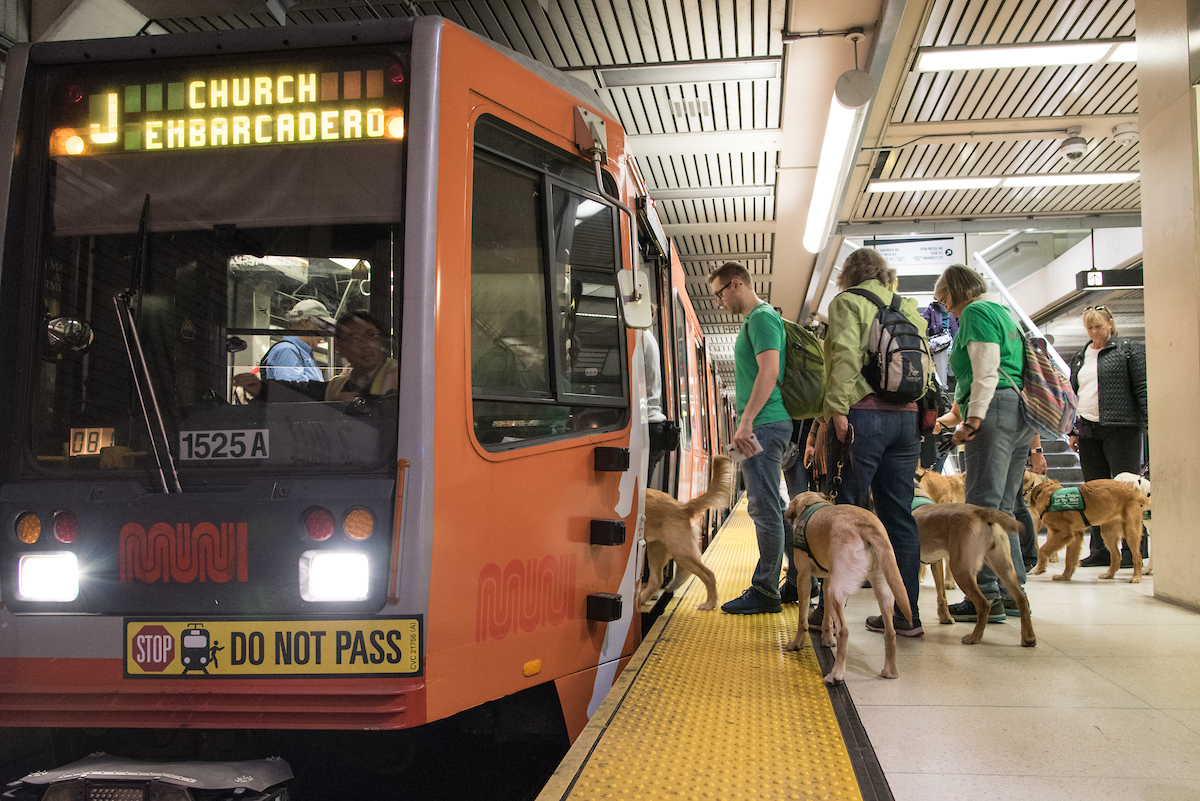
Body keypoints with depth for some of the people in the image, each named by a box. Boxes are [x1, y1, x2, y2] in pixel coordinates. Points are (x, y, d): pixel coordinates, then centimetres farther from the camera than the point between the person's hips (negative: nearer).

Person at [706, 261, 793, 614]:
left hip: (764, 425, -11)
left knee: (765, 509, -7)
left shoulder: (762, 317, -10)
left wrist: (746, 422, -24)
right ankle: (797, 580, 21)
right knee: (772, 507, 14)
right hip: (765, 426, 11)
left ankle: (765, 592, -3)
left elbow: (769, 371, -22)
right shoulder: (755, 319, 21)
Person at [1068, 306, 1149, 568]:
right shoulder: (1080, 357, 19)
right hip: (1088, 431, 6)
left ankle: (1133, 551, 0)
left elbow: (1142, 390, -4)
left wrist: (1152, 426, -11)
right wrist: (1072, 431, 17)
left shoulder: (1129, 350, 1)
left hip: (1120, 428, -6)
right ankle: (1101, 551, 12)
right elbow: (1072, 396, 22)